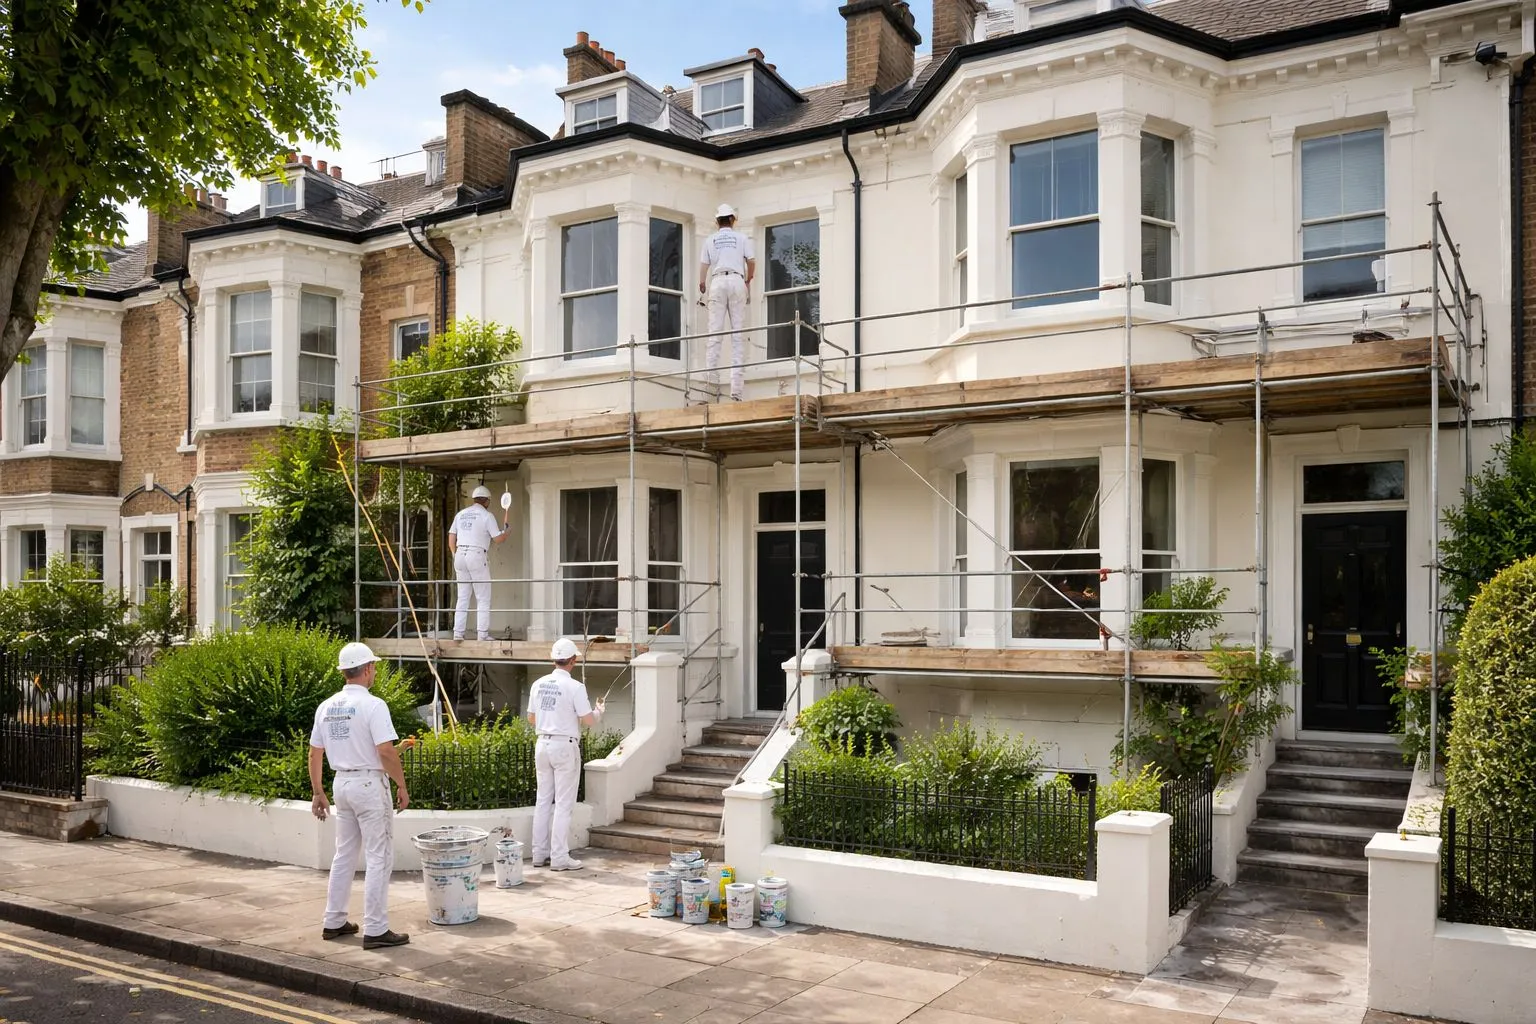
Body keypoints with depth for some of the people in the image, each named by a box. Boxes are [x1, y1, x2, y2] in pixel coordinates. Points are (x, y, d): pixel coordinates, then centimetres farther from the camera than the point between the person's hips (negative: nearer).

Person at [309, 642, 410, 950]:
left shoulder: (326, 707, 7)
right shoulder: (372, 705, -15)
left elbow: (314, 753, 11)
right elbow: (386, 751, -20)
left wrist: (317, 792, 18)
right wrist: (402, 786, -10)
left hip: (341, 783, 8)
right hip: (370, 784, -7)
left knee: (344, 854, 18)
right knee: (378, 858, -1)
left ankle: (334, 922, 24)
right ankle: (375, 930, 0)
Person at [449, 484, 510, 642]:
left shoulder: (461, 514, 13)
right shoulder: (486, 515, -3)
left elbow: (451, 540, 13)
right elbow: (498, 539, -2)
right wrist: (505, 523, 12)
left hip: (460, 555, 6)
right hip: (477, 556, -6)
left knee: (462, 597, 10)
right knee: (483, 598, 1)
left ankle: (458, 633, 6)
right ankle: (482, 634, -3)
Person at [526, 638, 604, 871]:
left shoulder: (538, 684, 4)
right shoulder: (575, 687, -14)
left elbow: (531, 718, 11)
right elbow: (588, 719, -12)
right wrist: (599, 710, 9)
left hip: (543, 744, 6)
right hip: (565, 746, -6)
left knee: (543, 800, 13)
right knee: (563, 803, 0)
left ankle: (540, 854, 18)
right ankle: (559, 857, 1)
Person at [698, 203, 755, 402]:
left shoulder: (711, 239, 12)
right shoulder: (741, 238, 10)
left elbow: (703, 265, 7)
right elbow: (751, 262, 7)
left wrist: (702, 285, 22)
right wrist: (748, 280, 24)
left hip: (717, 282, 1)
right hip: (737, 280, -1)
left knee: (714, 330, -2)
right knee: (738, 331, -2)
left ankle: (711, 373, -14)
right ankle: (736, 384, -9)